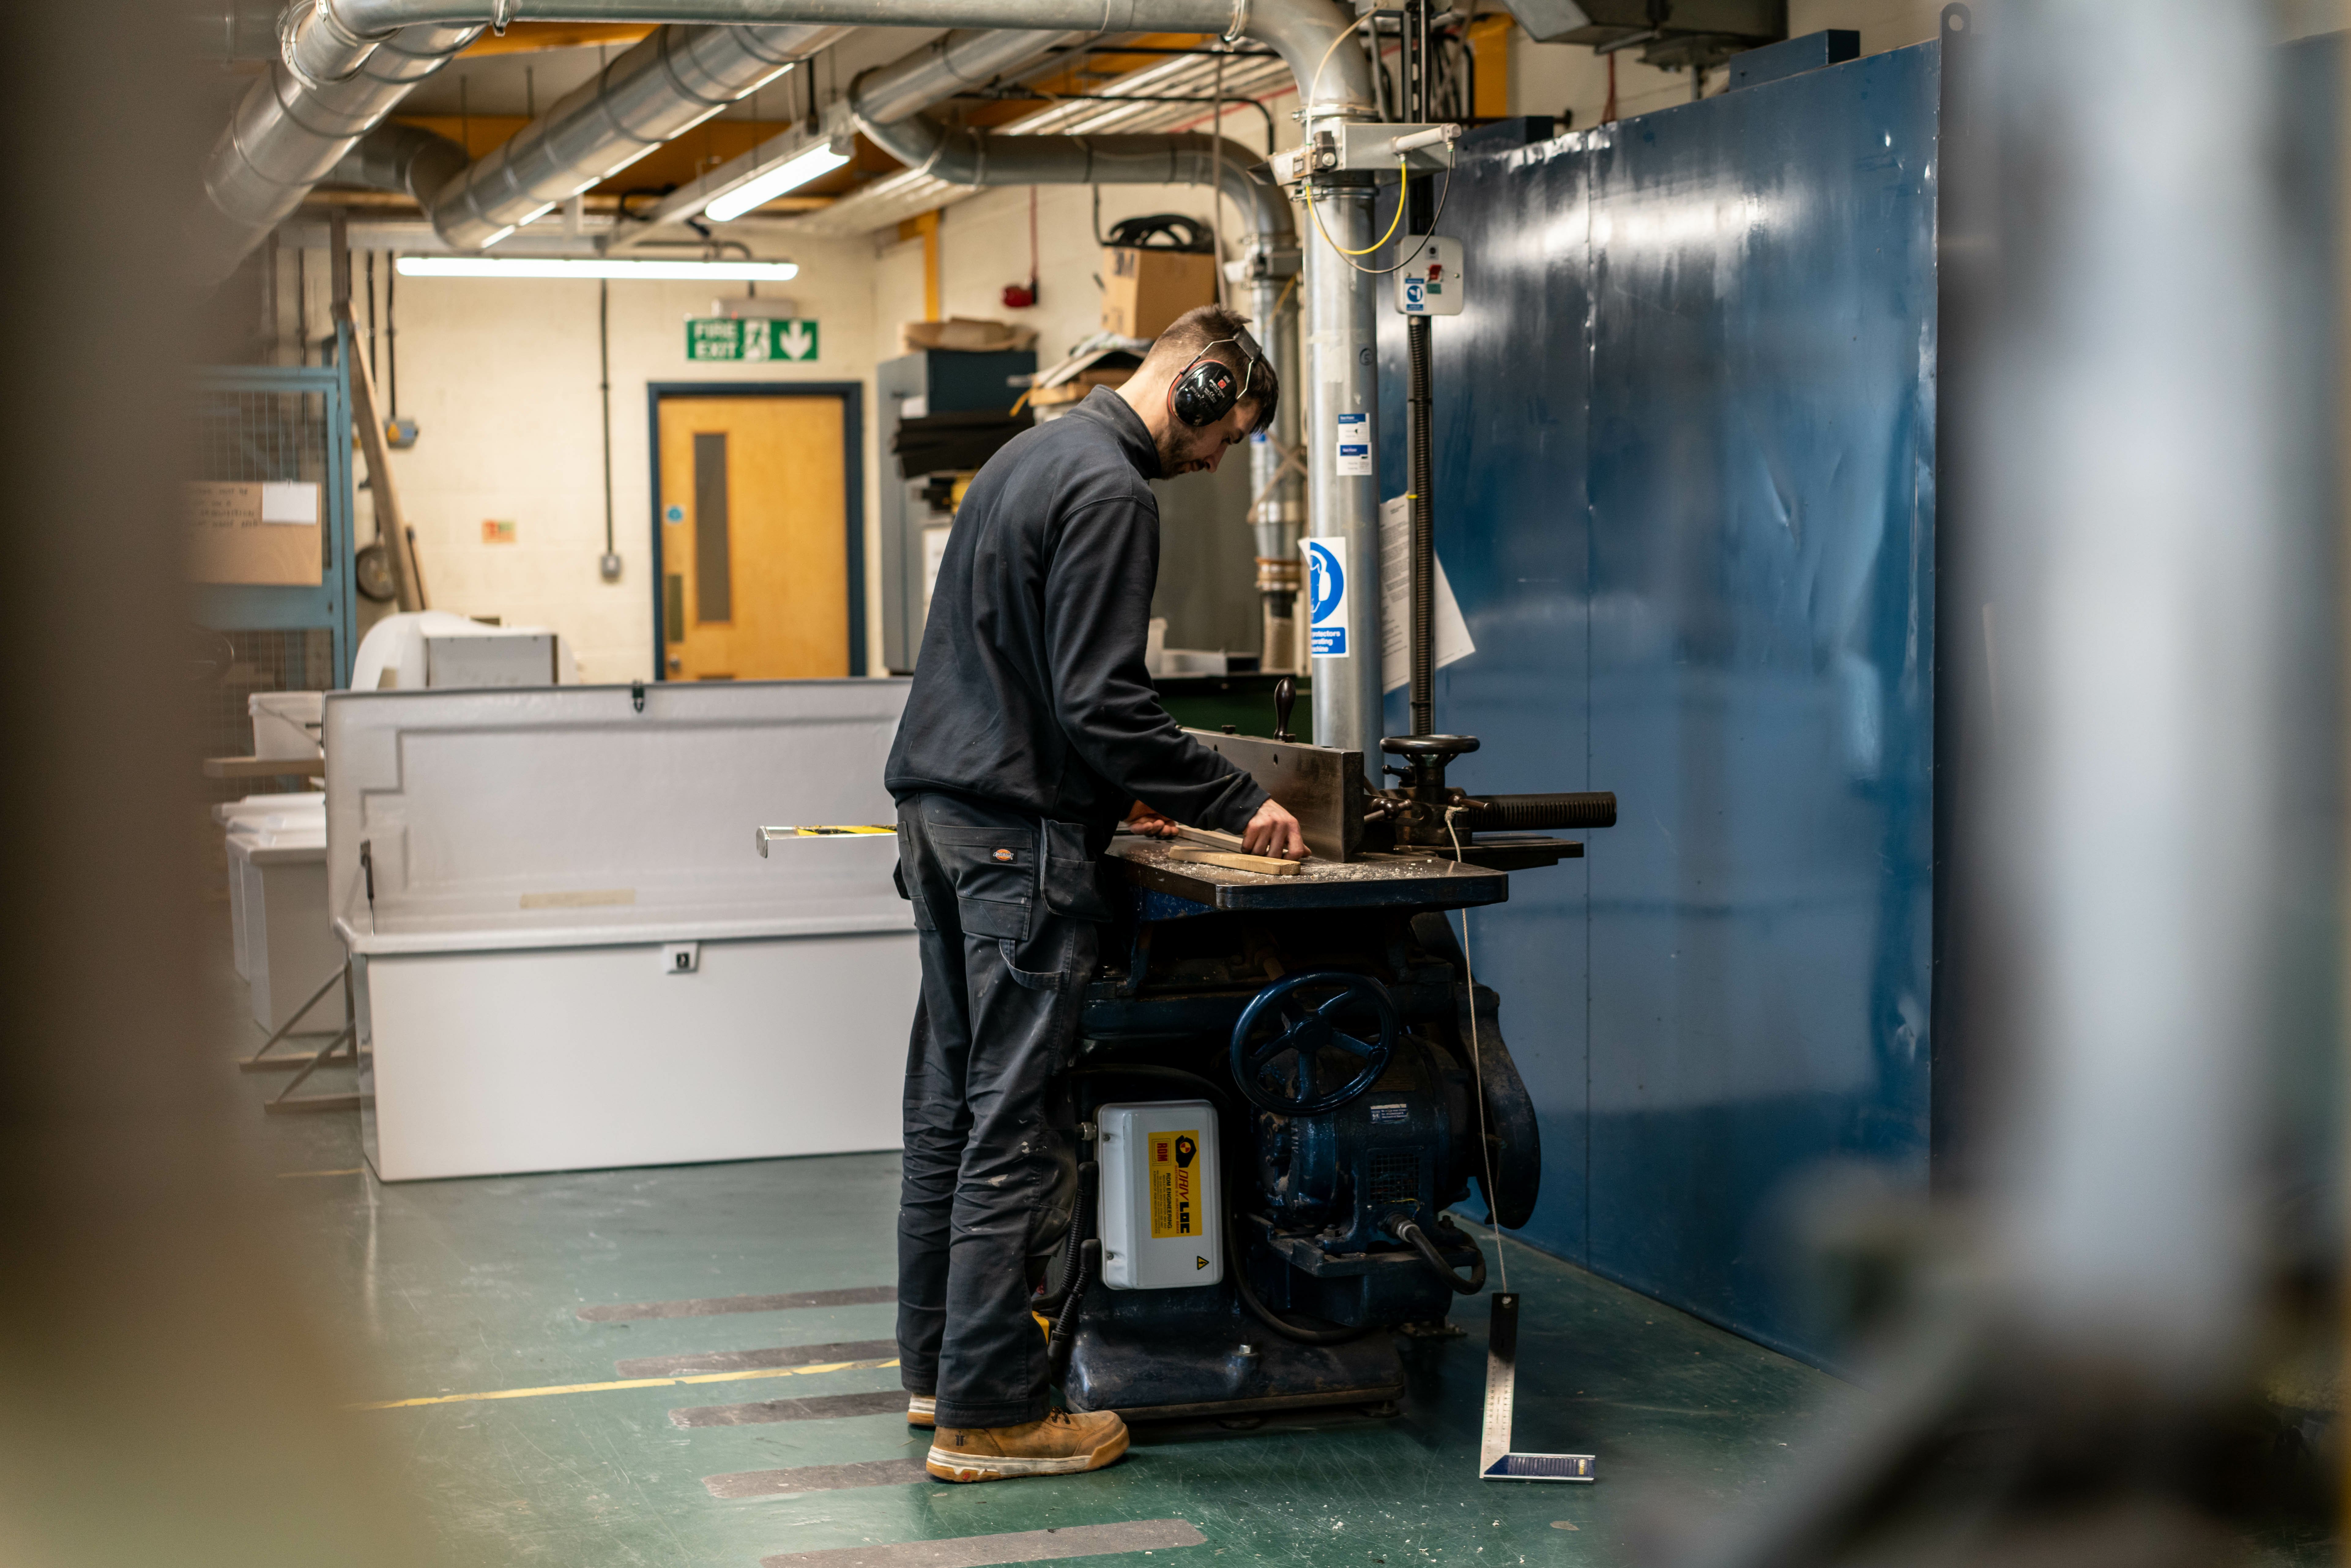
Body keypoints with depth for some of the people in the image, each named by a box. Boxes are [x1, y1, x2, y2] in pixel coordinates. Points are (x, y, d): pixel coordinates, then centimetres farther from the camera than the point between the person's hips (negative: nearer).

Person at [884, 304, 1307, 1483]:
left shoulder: (1029, 456, 18)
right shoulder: (1110, 490, -14)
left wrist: (1115, 788, 22)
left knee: (951, 1104, 14)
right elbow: (1101, 700, -20)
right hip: (1020, 835, -10)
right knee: (1014, 1123, -6)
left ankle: (936, 1364, 23)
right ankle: (988, 1411, -2)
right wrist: (1237, 805, -14)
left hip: (938, 811, 10)